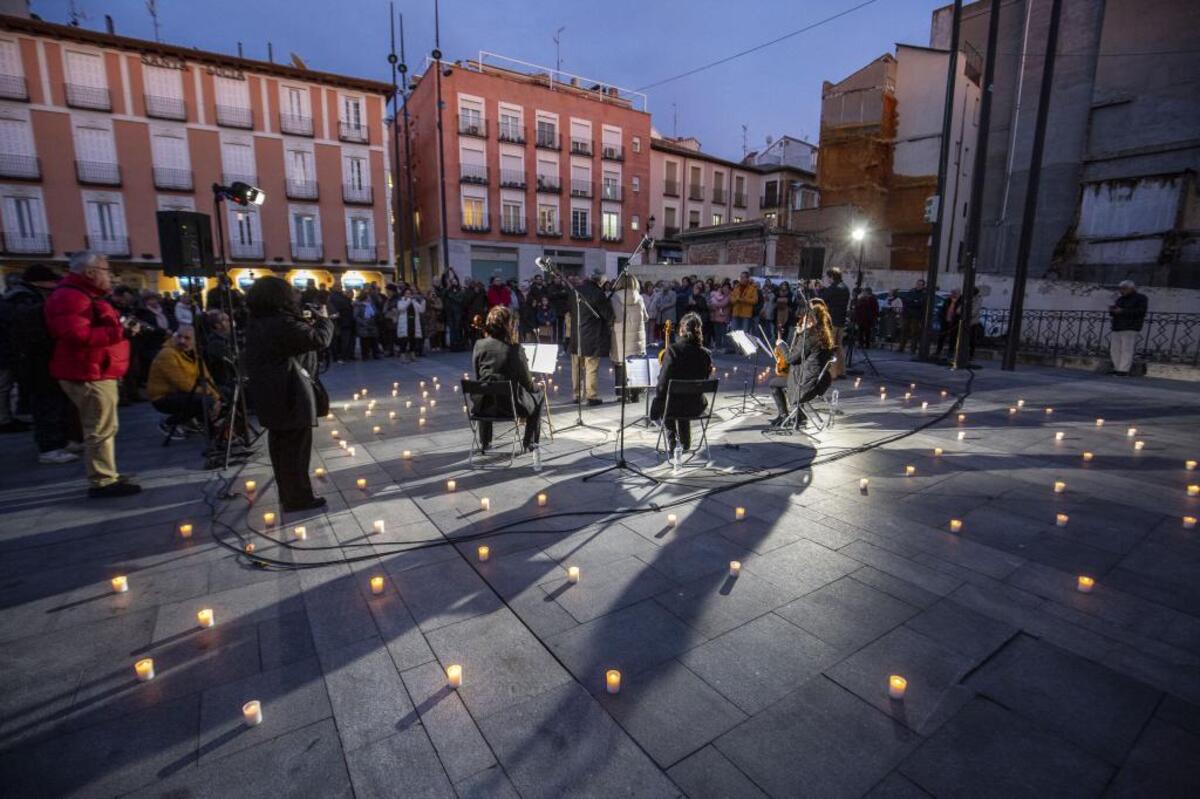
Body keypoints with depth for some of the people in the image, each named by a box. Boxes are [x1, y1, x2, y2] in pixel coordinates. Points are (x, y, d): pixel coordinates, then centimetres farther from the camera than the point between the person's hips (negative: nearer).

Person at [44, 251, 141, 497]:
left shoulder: (85, 295, 19)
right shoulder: (70, 297, -16)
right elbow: (79, 336, -28)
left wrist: (122, 327, 14)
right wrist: (120, 332, -25)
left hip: (97, 372, 11)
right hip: (89, 375, -11)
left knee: (104, 428, 16)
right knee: (101, 429, -8)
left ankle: (107, 476, 24)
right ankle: (102, 482, -2)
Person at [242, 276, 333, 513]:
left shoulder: (255, 324, 9)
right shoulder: (282, 323, -23)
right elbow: (320, 340, -26)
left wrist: (307, 324, 6)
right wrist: (322, 318, -9)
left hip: (269, 394, 10)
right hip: (289, 395, -10)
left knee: (281, 445, 19)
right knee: (296, 447, 1)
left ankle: (287, 493, 31)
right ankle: (298, 498, 11)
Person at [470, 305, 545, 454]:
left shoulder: (479, 345, -5)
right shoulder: (515, 349, -14)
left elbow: (478, 376, 7)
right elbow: (527, 383, -6)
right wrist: (535, 387, 16)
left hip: (483, 405, 4)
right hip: (509, 405, -3)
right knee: (538, 397, 24)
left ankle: (484, 442, 43)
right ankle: (529, 443, 27)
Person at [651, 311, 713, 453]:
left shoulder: (672, 350, -19)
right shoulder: (706, 354, -9)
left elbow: (663, 383, -17)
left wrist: (655, 410, -4)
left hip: (674, 406, -3)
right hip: (696, 407, 3)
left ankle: (671, 441, 34)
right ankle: (685, 442, 45)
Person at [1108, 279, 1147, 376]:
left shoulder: (1140, 298, 3)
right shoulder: (1120, 299, 22)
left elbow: (1141, 311, -11)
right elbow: (1113, 313, 26)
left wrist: (1123, 311, -17)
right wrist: (1112, 310, 3)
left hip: (1130, 328, -7)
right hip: (1117, 328, 7)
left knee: (1126, 350, -11)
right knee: (1115, 349, 2)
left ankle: (1124, 370, -13)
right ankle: (1117, 369, 7)